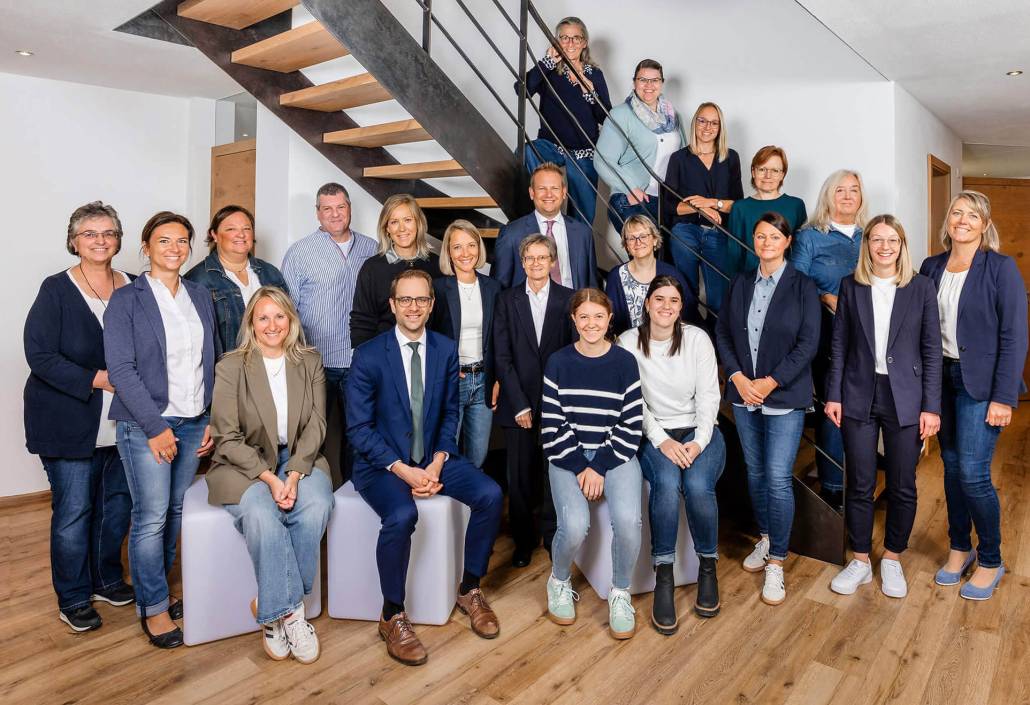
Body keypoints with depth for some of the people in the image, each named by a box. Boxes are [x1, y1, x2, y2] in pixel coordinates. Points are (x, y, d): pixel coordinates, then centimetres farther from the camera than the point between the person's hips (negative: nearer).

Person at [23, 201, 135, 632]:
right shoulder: (57, 290, -8)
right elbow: (40, 355, -13)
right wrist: (97, 379, -19)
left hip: (121, 422, 4)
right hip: (69, 422, -4)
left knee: (117, 503, 12)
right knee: (73, 510, 3)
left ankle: (107, 579, 32)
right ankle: (73, 599, 20)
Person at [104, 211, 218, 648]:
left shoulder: (201, 297, 10)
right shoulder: (126, 300, -3)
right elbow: (121, 369, -9)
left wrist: (213, 419, 5)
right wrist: (156, 427, -14)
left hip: (194, 424, 4)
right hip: (146, 425, -4)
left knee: (175, 511, 10)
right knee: (151, 517, -3)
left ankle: (156, 589, 29)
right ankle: (153, 607, 13)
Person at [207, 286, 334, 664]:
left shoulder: (310, 362, 6)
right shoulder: (231, 367, -2)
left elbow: (315, 426, 0)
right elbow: (228, 437, -7)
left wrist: (294, 474, -16)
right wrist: (269, 478, -19)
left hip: (299, 460, 2)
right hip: (245, 464, -2)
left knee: (317, 506, -28)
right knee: (261, 514, -32)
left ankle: (272, 607, -11)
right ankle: (290, 612, -19)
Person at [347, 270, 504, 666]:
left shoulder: (446, 350, 3)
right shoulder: (368, 356, -10)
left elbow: (450, 413, 7)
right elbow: (358, 428, -11)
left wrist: (437, 462, -9)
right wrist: (403, 470, -19)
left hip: (433, 457, 4)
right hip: (382, 463, -4)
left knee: (490, 495, -17)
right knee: (401, 515, -32)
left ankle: (469, 589, 6)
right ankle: (392, 616, -7)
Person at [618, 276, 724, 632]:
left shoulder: (697, 339, 0)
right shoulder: (628, 342, -2)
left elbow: (708, 395, -3)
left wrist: (699, 442, -15)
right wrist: (662, 441, -16)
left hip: (699, 429, 1)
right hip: (653, 433, 0)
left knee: (697, 485, -28)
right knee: (666, 482, -31)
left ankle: (708, 567, -1)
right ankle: (663, 578, -18)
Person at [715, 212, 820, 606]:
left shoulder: (802, 287, -3)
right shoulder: (740, 283, 9)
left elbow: (808, 343, -8)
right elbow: (722, 333, 7)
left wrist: (770, 382, -14)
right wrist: (738, 377, -6)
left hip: (785, 396, -4)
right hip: (743, 393, 4)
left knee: (778, 478, -7)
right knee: (754, 471, 13)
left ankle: (775, 565, 5)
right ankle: (765, 539, 32)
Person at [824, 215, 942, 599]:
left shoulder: (921, 287, 0)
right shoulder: (851, 286, 3)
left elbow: (932, 350, 0)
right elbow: (839, 344, 4)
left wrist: (931, 406, -4)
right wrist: (833, 395, -1)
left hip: (905, 399, 0)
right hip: (859, 396, 1)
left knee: (902, 487, 8)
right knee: (860, 485, 7)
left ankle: (892, 560, 28)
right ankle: (860, 561, 23)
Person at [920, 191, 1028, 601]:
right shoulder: (931, 268, 6)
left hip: (980, 383, -4)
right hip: (941, 378, 4)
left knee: (972, 473, -4)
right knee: (952, 467, 12)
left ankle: (990, 561, 16)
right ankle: (959, 548, 28)